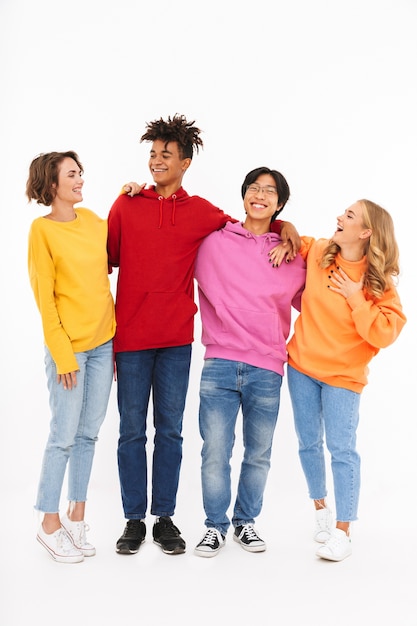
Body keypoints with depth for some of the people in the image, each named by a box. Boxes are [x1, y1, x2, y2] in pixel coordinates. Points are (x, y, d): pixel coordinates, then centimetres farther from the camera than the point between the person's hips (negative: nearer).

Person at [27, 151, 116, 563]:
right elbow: (44, 298, -10)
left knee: (88, 434, 11)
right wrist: (63, 355, -12)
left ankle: (76, 517, 23)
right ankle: (49, 524, 14)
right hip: (69, 346, -6)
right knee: (64, 436, 0)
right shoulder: (42, 229, -8)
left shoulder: (92, 220, 9)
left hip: (103, 342, 6)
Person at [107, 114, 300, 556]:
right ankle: (134, 519, 17)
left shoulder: (201, 212, 6)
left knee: (170, 430, 8)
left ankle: (164, 517, 20)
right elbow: (105, 260, 5)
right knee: (132, 431, 5)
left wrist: (284, 226, 1)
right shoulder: (126, 204, 4)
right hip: (130, 337, -1)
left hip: (176, 338, 1)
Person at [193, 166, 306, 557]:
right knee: (215, 453, 1)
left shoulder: (292, 256, 7)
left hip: (267, 371, 1)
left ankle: (246, 522, 31)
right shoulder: (214, 243, 6)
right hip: (219, 367, -1)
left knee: (258, 455, 11)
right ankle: (216, 526, 20)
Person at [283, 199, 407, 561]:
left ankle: (343, 531, 6)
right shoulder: (317, 253, -4)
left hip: (343, 376, -4)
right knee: (309, 444, 13)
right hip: (302, 367, 4)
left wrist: (356, 299, -21)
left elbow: (385, 334, -18)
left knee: (342, 450, -3)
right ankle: (321, 508, 34)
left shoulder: (379, 283, -12)